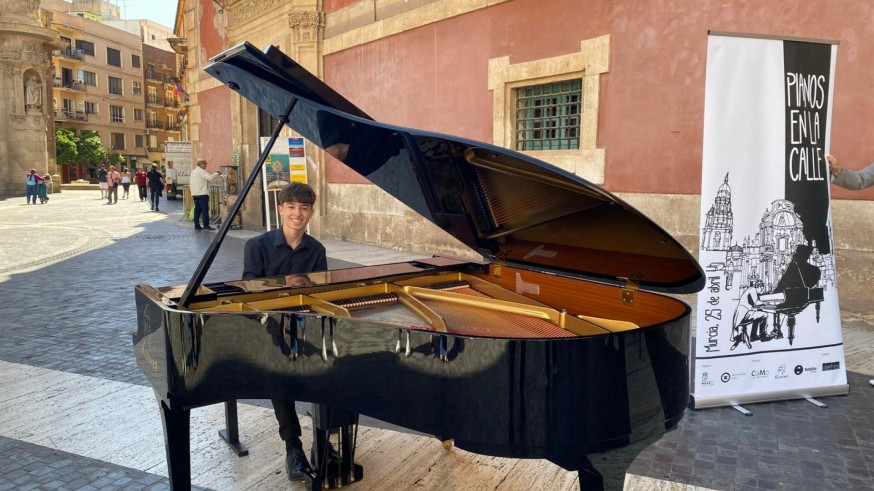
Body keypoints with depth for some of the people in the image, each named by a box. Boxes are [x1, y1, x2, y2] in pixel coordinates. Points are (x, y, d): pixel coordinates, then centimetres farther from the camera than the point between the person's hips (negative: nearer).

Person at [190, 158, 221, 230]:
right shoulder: (201, 171, -10)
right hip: (202, 194, -9)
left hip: (195, 194, 9)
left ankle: (197, 225, 9)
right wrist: (217, 174, -4)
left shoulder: (193, 171, 19)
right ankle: (206, 225, -12)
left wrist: (192, 193, 21)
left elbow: (190, 182, 21)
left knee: (197, 209, 9)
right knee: (205, 209, -9)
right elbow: (210, 177, -20)